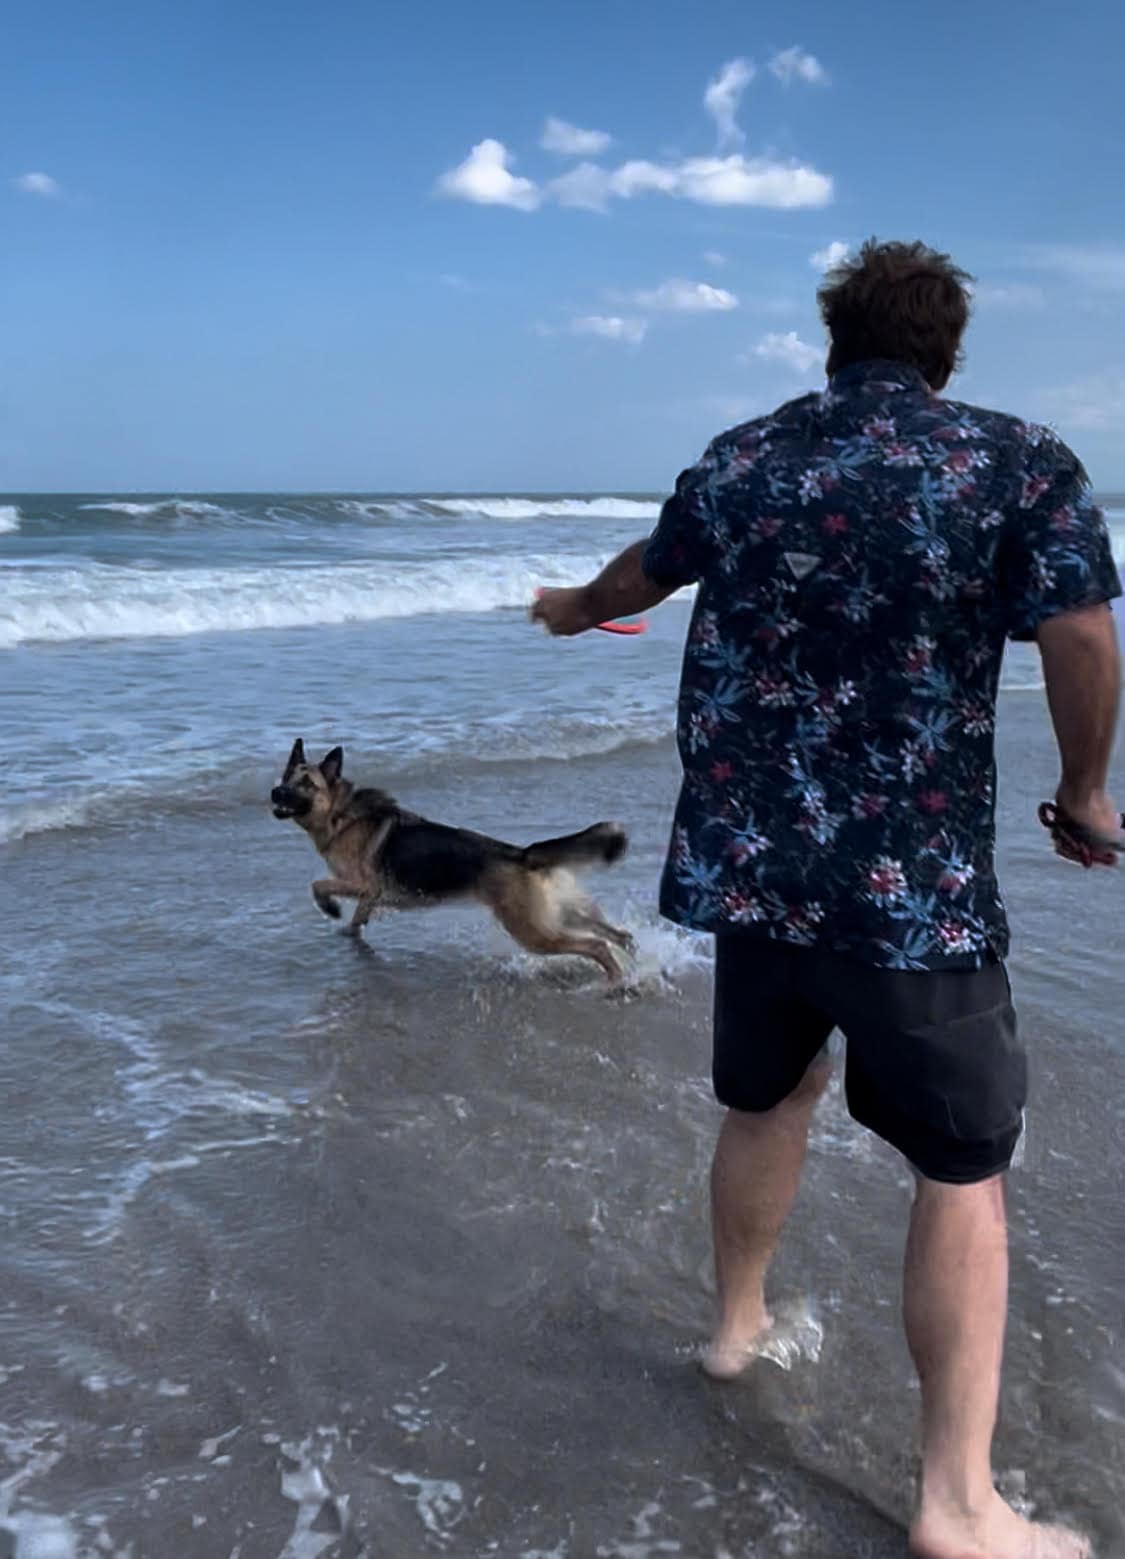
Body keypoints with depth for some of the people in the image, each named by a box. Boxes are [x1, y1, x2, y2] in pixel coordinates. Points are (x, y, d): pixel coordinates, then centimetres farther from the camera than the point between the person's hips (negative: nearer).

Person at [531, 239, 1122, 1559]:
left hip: (749, 858, 5)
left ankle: (737, 1321, 43)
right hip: (914, 881, -5)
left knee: (766, 1096, 25)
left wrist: (574, 611, 47)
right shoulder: (1019, 463, -7)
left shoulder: (737, 463, 7)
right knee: (964, 1164, 6)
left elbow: (643, 571, 25)